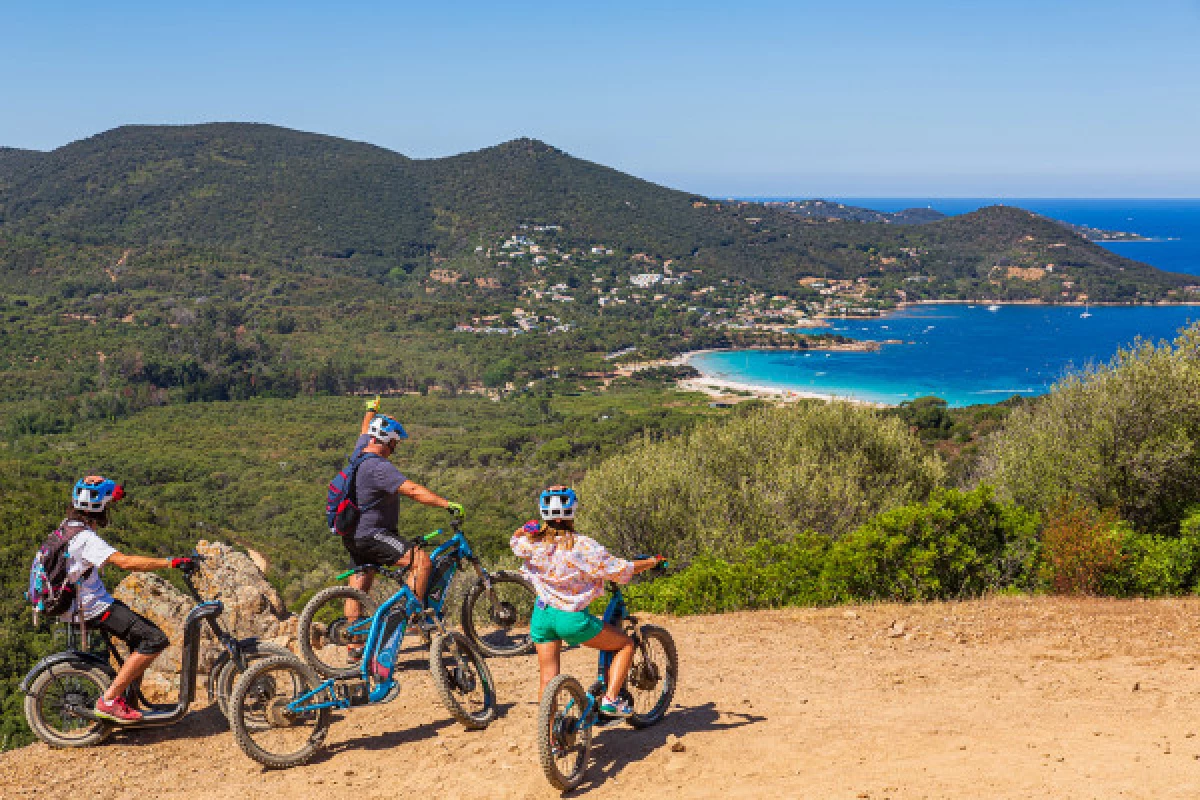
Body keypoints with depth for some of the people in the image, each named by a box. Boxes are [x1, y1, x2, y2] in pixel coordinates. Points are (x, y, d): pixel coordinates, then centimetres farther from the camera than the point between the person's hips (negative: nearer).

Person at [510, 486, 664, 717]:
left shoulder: (532, 544, -6)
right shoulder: (583, 547, -18)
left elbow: (514, 539, 21)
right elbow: (623, 570, -10)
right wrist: (653, 561, 5)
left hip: (542, 615, 5)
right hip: (572, 619, -5)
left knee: (548, 679, 14)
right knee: (626, 644, 14)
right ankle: (610, 699, 5)